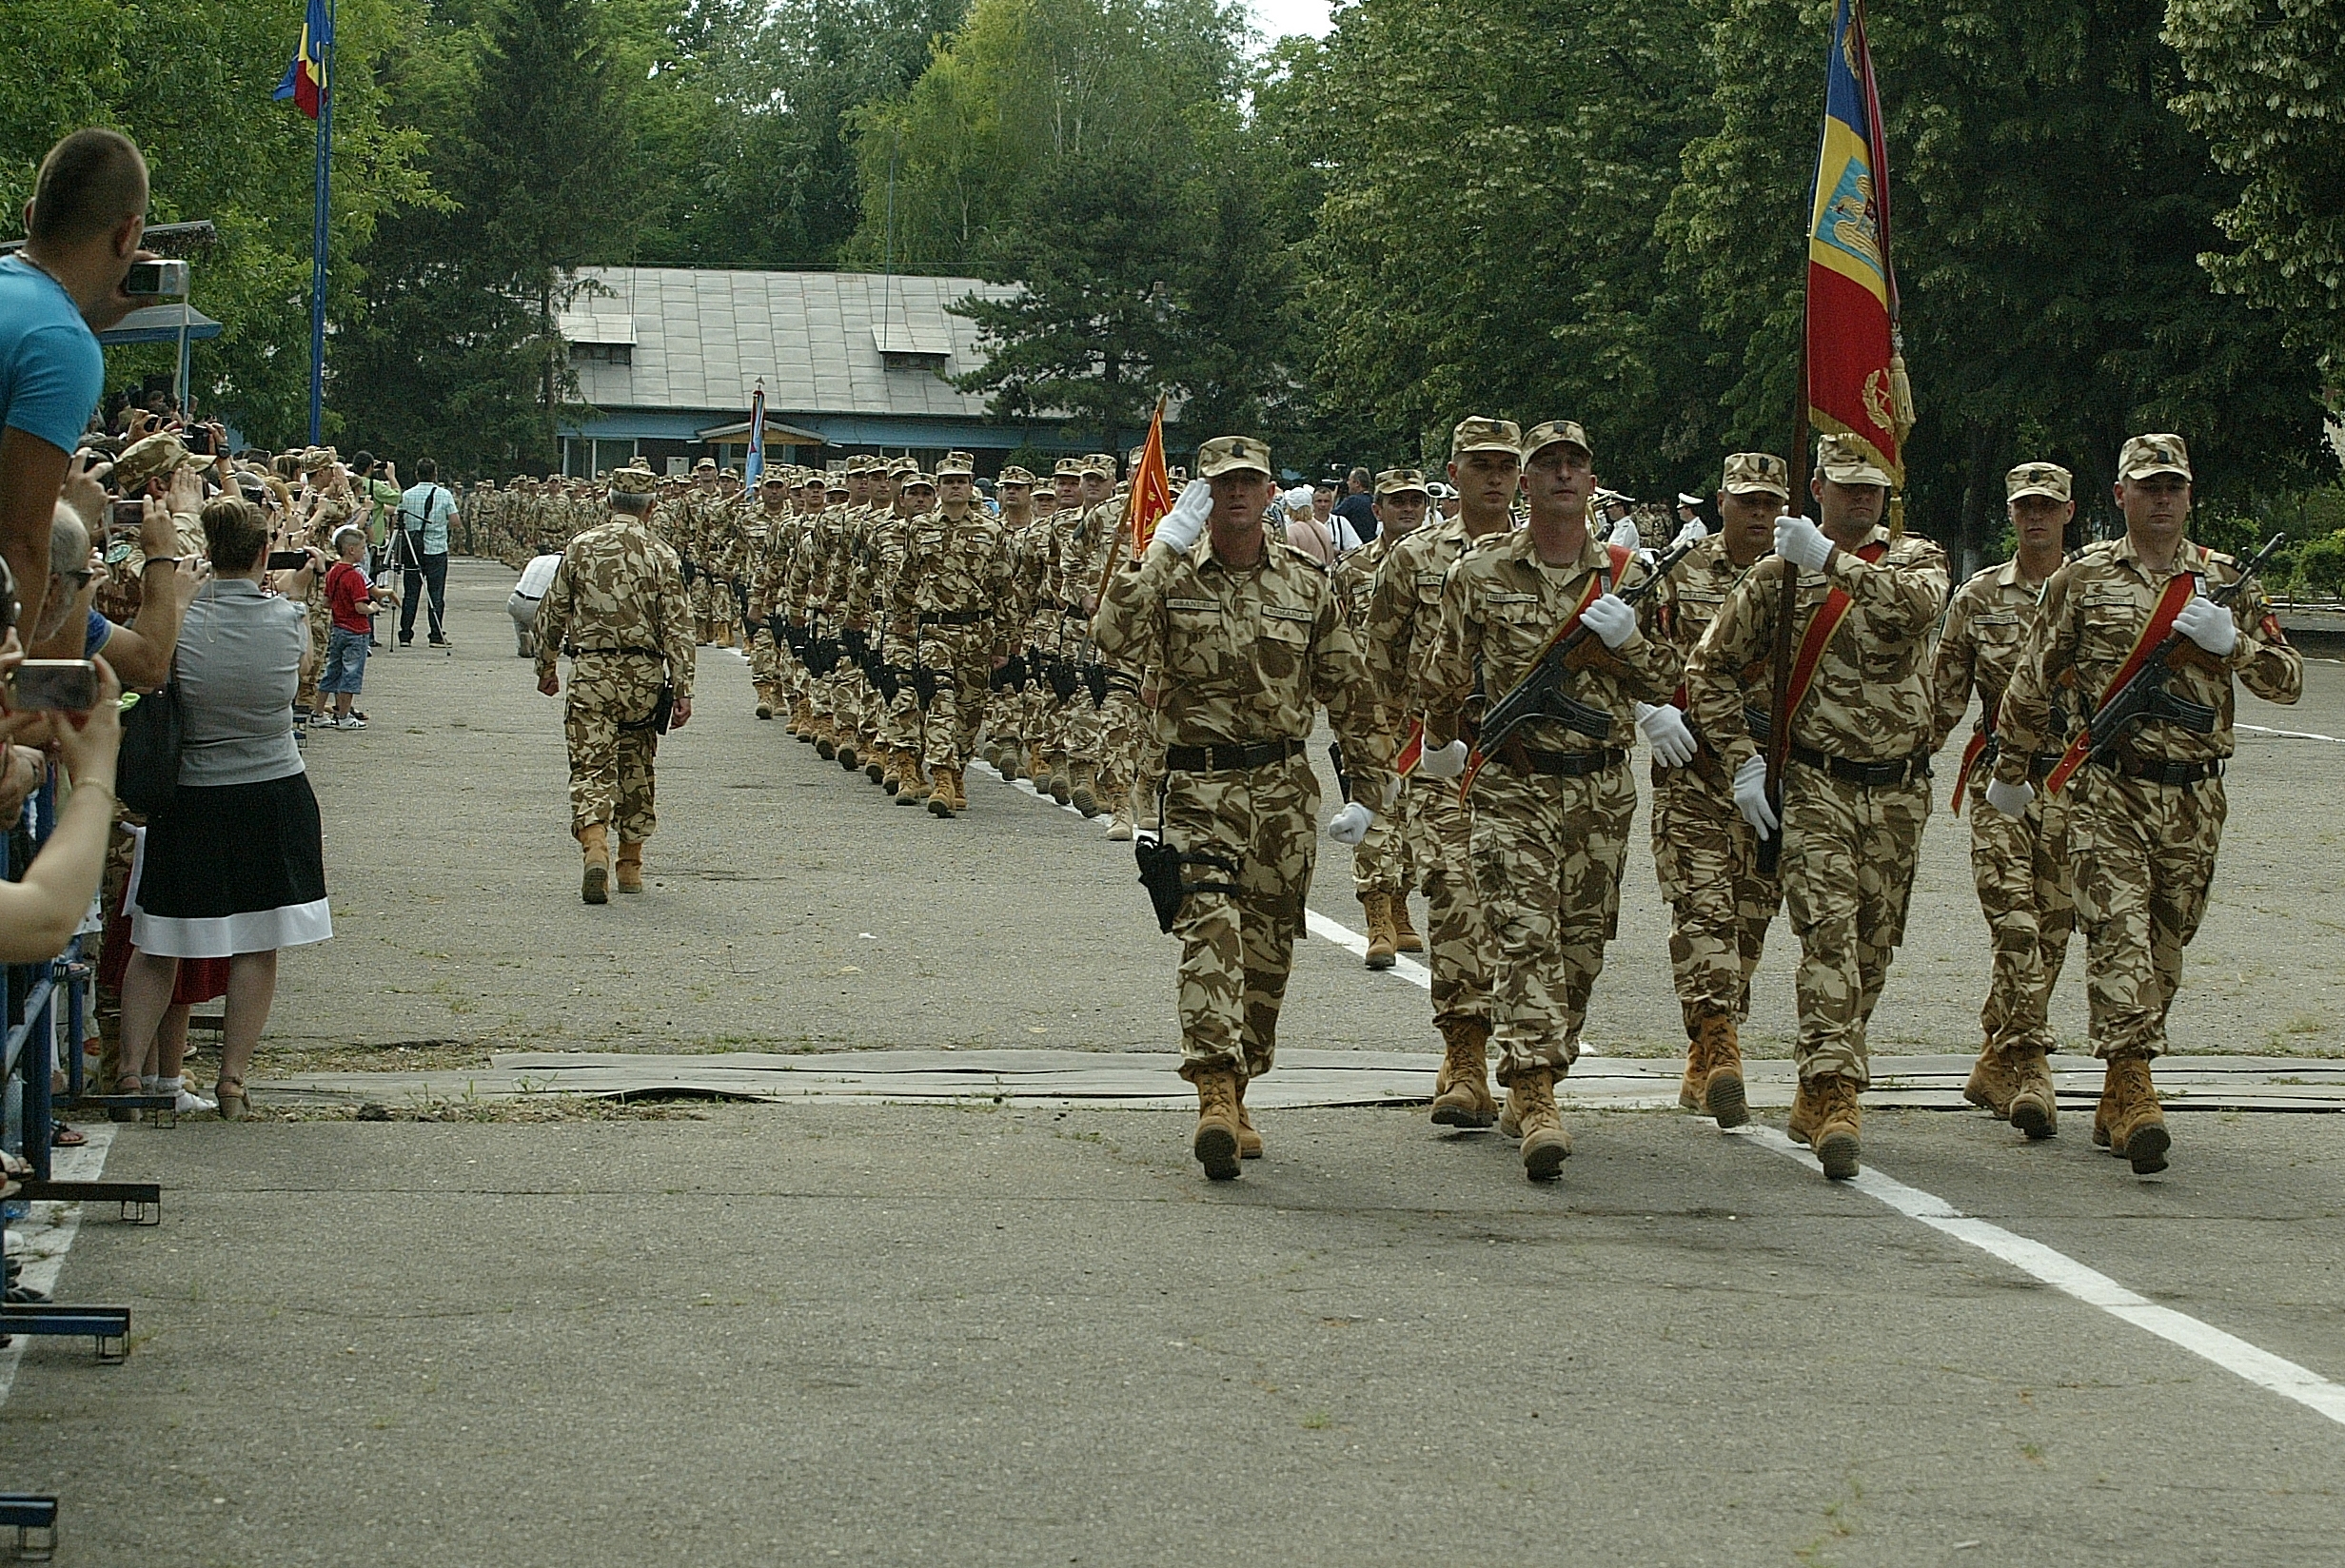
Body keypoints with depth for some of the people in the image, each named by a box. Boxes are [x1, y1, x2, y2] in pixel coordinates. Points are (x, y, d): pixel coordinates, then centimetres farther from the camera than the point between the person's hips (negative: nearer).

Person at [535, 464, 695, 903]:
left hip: (591, 671, -1)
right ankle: (631, 865, 23)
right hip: (645, 673, 1)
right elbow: (677, 627, -6)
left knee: (591, 767, -4)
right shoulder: (661, 556, -2)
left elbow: (552, 613, 7)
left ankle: (595, 850, -27)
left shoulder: (580, 547, 1)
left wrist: (546, 666, 21)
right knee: (636, 768, 15)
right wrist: (682, 690, -4)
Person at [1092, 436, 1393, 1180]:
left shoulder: (1307, 583, 8)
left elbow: (1349, 693, 14)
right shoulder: (1169, 576, 0)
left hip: (1285, 787, 3)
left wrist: (1369, 790, 9)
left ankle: (1234, 1096, 22)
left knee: (1267, 945, 8)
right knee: (1210, 927, -21)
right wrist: (1165, 545, -22)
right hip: (1199, 785, -3)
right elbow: (1115, 638, -21)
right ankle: (1216, 1093, -29)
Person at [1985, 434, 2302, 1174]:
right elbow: (2032, 682, 12)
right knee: (2118, 931, -17)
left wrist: (2230, 641, -13)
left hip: (2195, 797, 3)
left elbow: (2290, 681, 5)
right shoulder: (2083, 580, 4)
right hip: (2109, 788, -3)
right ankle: (2132, 1086, -24)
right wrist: (2010, 771, 16)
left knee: (2166, 944, 8)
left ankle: (2116, 1105, 18)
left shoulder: (2225, 581, 9)